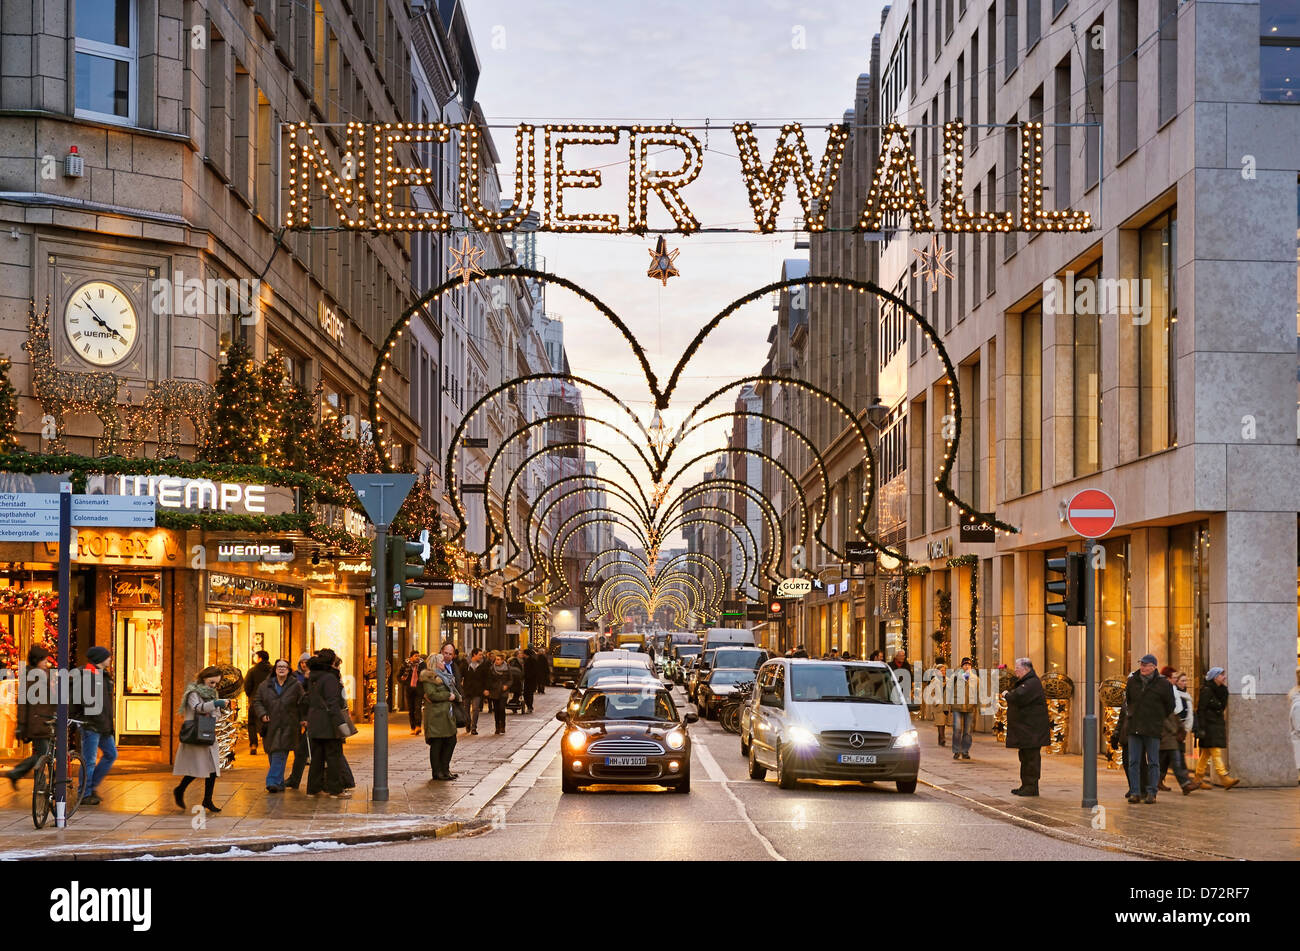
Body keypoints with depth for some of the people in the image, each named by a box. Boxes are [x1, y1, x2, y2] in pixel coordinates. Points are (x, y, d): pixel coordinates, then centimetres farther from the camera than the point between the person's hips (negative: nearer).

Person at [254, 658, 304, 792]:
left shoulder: (296, 686, 3)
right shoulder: (265, 685, 9)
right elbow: (257, 702, 12)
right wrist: (262, 714, -6)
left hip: (287, 727, -3)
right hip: (270, 726, 3)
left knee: (280, 754, -13)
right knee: (272, 756, 5)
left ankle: (273, 782, -15)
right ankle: (279, 784, 15)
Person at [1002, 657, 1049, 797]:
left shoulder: (1032, 683, -17)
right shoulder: (1023, 682, 18)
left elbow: (1018, 697, -28)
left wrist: (1007, 694, -11)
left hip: (1032, 729, -11)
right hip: (1024, 728, 11)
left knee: (1031, 757, -7)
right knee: (1025, 757, 15)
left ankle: (1031, 787, -4)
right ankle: (1025, 785, 21)